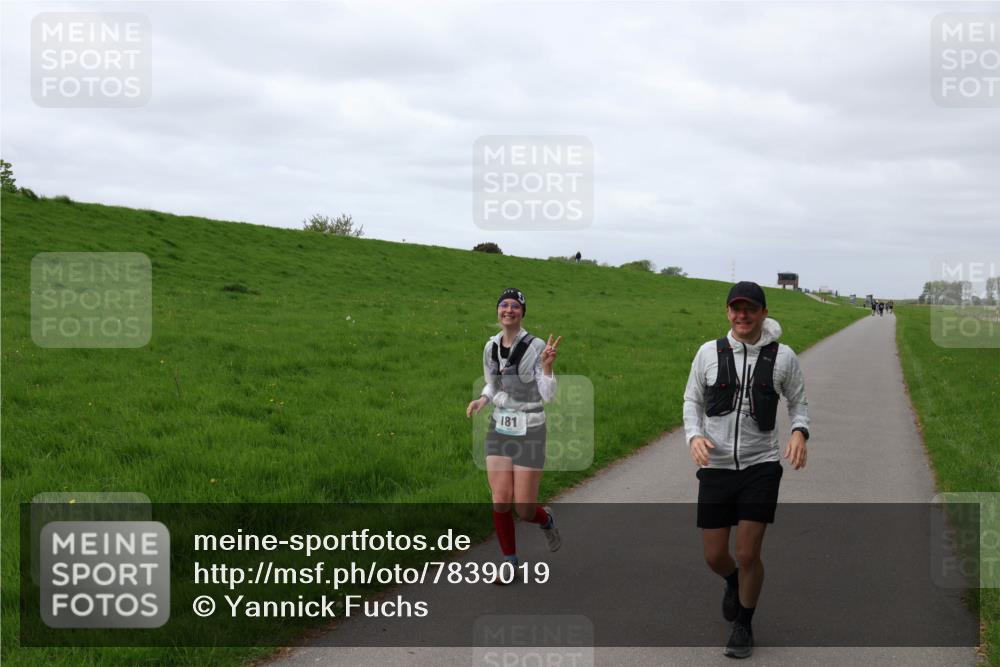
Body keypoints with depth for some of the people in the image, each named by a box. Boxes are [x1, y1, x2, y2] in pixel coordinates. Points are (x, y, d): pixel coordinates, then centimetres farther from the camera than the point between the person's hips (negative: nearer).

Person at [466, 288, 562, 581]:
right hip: (499, 429, 4)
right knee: (501, 501, -6)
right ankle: (510, 562, 14)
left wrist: (547, 365, -30)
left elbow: (548, 396, -14)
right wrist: (482, 400, -5)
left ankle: (546, 519, 34)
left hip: (530, 430, -4)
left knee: (524, 510, -3)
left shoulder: (536, 347, -13)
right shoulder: (491, 347, 1)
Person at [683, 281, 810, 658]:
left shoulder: (783, 357, -2)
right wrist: (694, 436, -9)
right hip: (715, 468, 2)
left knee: (748, 554, -4)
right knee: (714, 556, 7)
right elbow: (692, 400, 10)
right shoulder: (709, 353, 0)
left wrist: (799, 432, -12)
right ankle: (734, 583, 44)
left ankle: (744, 624, 21)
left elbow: (798, 402, 9)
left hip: (761, 467, -2)